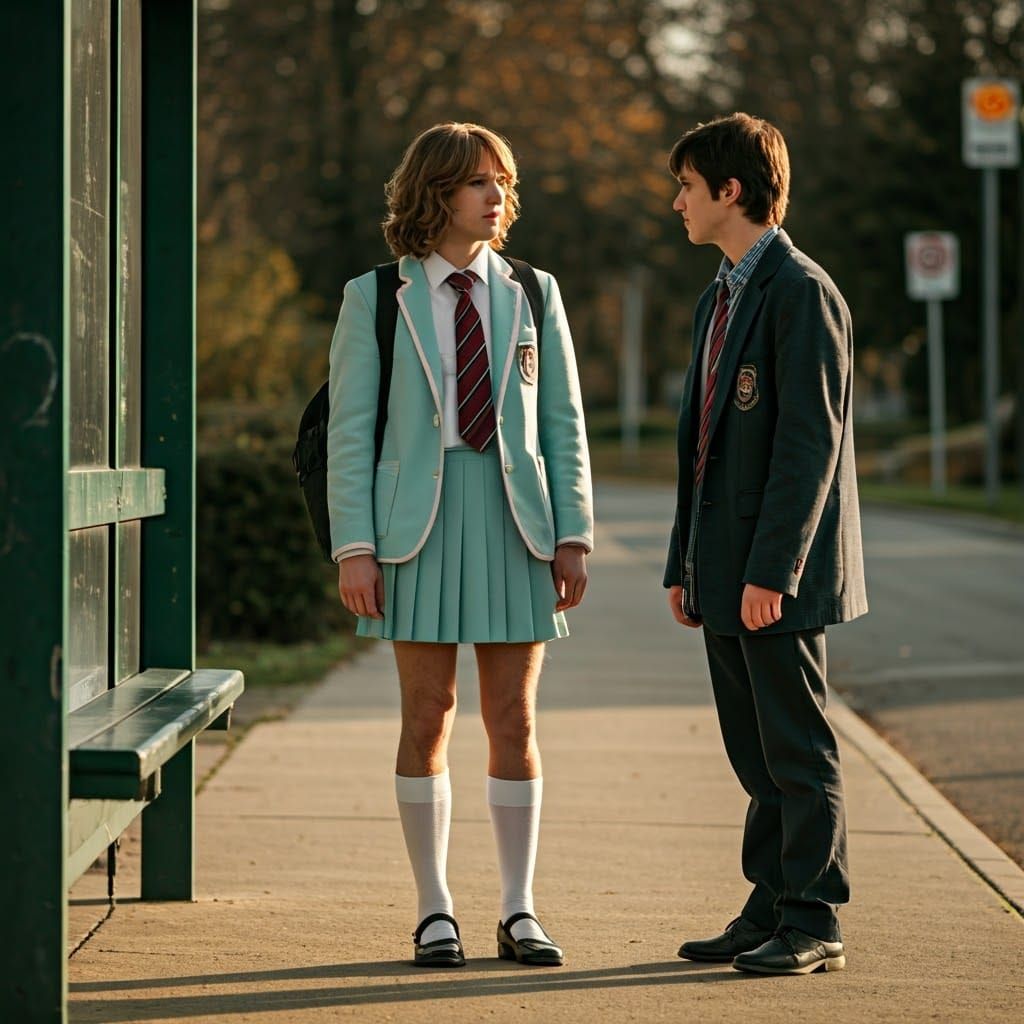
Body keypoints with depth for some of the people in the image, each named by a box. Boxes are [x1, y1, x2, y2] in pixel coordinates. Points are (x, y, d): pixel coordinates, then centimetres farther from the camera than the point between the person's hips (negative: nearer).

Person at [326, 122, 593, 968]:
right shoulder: (375, 299, 2)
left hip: (516, 518, 2)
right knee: (427, 719, 2)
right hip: (421, 518, -2)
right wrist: (354, 547, -8)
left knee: (515, 720, 3)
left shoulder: (533, 295, 8)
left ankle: (520, 913, 11)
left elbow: (564, 423, 8)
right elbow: (350, 431, 0)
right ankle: (435, 913, 12)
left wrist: (573, 536, 0)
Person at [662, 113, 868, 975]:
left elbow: (811, 441, -18)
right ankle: (772, 907, 18)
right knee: (755, 751, 12)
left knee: (798, 749, -3)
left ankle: (814, 925, 2)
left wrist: (771, 571, -21)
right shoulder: (719, 299, 18)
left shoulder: (801, 292, -12)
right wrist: (685, 564, 17)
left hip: (776, 574, -9)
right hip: (725, 571, 9)